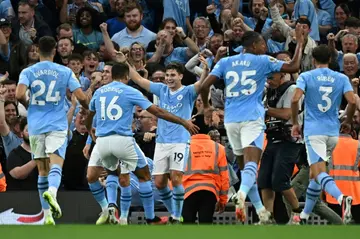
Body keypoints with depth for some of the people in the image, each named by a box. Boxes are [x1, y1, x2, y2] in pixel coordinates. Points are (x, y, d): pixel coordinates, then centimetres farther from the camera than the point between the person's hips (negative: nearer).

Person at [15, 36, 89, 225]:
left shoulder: (28, 72, 2)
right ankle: (52, 191, -45)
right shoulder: (65, 72, 1)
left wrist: (28, 105, 8)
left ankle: (47, 215, 11)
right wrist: (88, 109, 18)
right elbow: (81, 97, -4)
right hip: (57, 125, -2)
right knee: (56, 164, -12)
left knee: (42, 170, 10)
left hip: (36, 126, 2)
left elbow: (19, 95, -14)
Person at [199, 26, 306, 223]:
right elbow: (294, 67, 1)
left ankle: (260, 210, 20)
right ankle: (242, 193, -47)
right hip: (252, 118, -4)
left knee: (244, 166, 16)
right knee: (251, 164, -16)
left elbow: (205, 86, 3)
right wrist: (300, 43, 13)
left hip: (231, 120, 4)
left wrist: (206, 107, 20)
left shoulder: (225, 62, 11)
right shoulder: (262, 61, 2)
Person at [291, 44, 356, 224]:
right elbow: (352, 101, -6)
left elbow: (295, 99, -13)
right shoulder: (342, 78, 7)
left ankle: (341, 198, -43)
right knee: (315, 172, 18)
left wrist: (295, 123, -1)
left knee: (319, 173, -15)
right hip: (333, 132, 4)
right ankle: (305, 215, 23)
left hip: (313, 131, -4)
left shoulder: (306, 77, 0)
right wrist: (347, 122, 12)